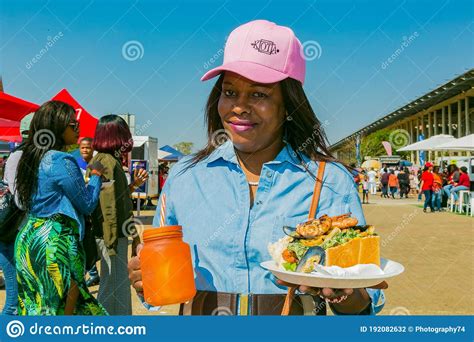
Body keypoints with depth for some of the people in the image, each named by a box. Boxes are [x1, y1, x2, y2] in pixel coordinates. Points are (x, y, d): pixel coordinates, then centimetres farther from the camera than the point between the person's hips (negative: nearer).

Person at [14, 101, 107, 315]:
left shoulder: (33, 158, 10)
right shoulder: (62, 161, -16)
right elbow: (87, 205, -11)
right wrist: (96, 175, 4)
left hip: (28, 238, 9)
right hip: (57, 242, -9)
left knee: (35, 306, 15)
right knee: (64, 307, 1)